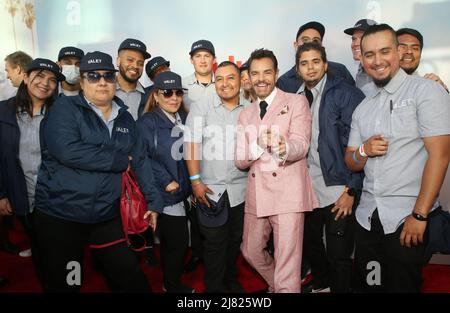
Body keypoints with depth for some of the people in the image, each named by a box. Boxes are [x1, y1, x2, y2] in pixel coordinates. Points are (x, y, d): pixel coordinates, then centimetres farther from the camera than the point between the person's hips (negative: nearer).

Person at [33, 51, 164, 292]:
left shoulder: (125, 118, 8)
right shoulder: (65, 107, -7)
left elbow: (140, 160, 11)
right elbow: (66, 150, -24)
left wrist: (154, 201, 9)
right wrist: (119, 161, -16)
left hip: (107, 216, 4)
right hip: (58, 214, -3)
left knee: (130, 278, 11)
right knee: (62, 284, 13)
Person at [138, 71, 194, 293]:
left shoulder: (185, 119, 10)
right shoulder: (148, 122, -10)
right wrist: (167, 181, -20)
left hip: (183, 191, 7)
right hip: (165, 194, -7)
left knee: (171, 243, 20)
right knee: (178, 242, 0)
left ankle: (171, 283, 39)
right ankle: (174, 286, 24)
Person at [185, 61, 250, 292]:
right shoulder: (201, 107, -4)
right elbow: (191, 144, -8)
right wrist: (195, 180, -12)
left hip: (241, 188, 3)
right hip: (210, 188, -3)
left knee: (235, 239, 18)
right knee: (215, 243, 7)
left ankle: (231, 279, 42)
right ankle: (214, 286, 29)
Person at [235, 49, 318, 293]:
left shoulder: (296, 102, 2)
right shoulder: (245, 115, 15)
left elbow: (301, 144, -13)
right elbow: (239, 161, 7)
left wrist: (283, 147, -36)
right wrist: (259, 144, -14)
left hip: (287, 192, -5)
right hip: (256, 195, 6)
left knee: (287, 266, -6)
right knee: (251, 252, 19)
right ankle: (277, 286, 45)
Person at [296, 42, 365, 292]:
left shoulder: (346, 94, -7)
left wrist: (351, 191, -14)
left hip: (338, 193, -5)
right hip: (307, 190, 6)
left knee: (339, 257, 3)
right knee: (310, 247, 21)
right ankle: (321, 285, 45)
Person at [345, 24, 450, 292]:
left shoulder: (426, 91, -6)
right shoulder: (363, 108, 11)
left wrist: (419, 215, -17)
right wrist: (364, 151, -10)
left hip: (407, 217, -5)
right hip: (368, 216, 5)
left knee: (402, 285, 9)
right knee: (370, 285, 17)